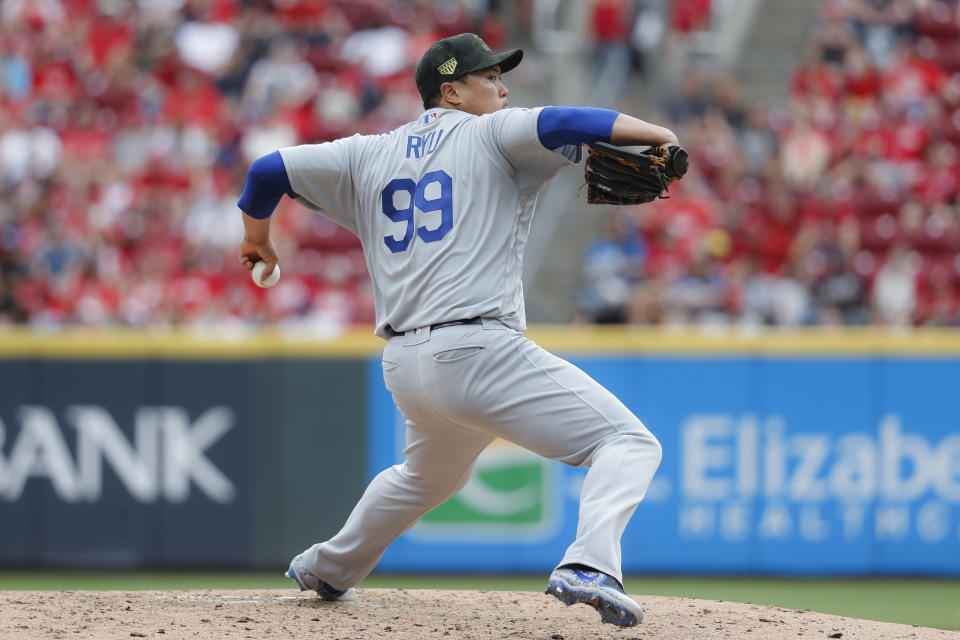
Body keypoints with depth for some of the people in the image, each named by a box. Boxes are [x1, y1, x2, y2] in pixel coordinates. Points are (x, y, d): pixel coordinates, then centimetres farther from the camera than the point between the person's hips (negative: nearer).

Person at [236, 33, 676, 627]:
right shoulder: (490, 136, 3)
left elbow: (268, 171, 23)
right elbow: (562, 125, -16)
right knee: (629, 442, -10)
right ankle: (590, 565, -33)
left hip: (403, 367, 7)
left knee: (431, 475, 37)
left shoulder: (369, 155, 19)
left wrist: (258, 240, 40)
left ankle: (328, 569, 50)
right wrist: (656, 135, -13)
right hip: (479, 350, -7)